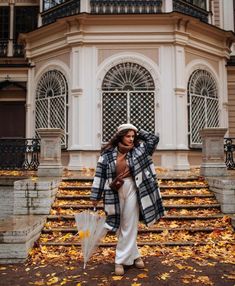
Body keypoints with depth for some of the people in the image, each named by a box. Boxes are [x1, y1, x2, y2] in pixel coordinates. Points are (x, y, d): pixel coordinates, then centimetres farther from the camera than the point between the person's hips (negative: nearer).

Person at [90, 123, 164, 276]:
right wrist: (96, 196, -1)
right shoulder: (107, 153, -3)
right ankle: (134, 255, 28)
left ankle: (121, 260, 18)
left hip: (132, 190, 0)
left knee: (129, 226, 4)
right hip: (114, 191, 0)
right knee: (120, 227, 9)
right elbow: (100, 175, -2)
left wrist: (138, 133, 1)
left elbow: (155, 138, 4)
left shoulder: (138, 150, 0)